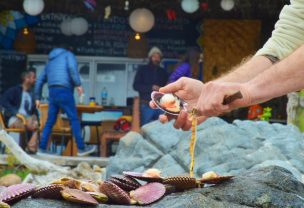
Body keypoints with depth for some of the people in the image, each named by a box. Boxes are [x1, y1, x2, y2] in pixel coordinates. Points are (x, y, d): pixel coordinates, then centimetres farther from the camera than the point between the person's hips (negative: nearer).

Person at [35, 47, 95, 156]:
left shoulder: (50, 62, 29)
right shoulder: (68, 54, 12)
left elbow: (40, 81, 25)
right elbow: (72, 68, -10)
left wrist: (37, 98, 28)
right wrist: (78, 84, -12)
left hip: (52, 92, 6)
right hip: (64, 91, -6)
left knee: (50, 122, 8)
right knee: (74, 119, -5)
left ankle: (42, 148, 4)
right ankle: (81, 148, -7)